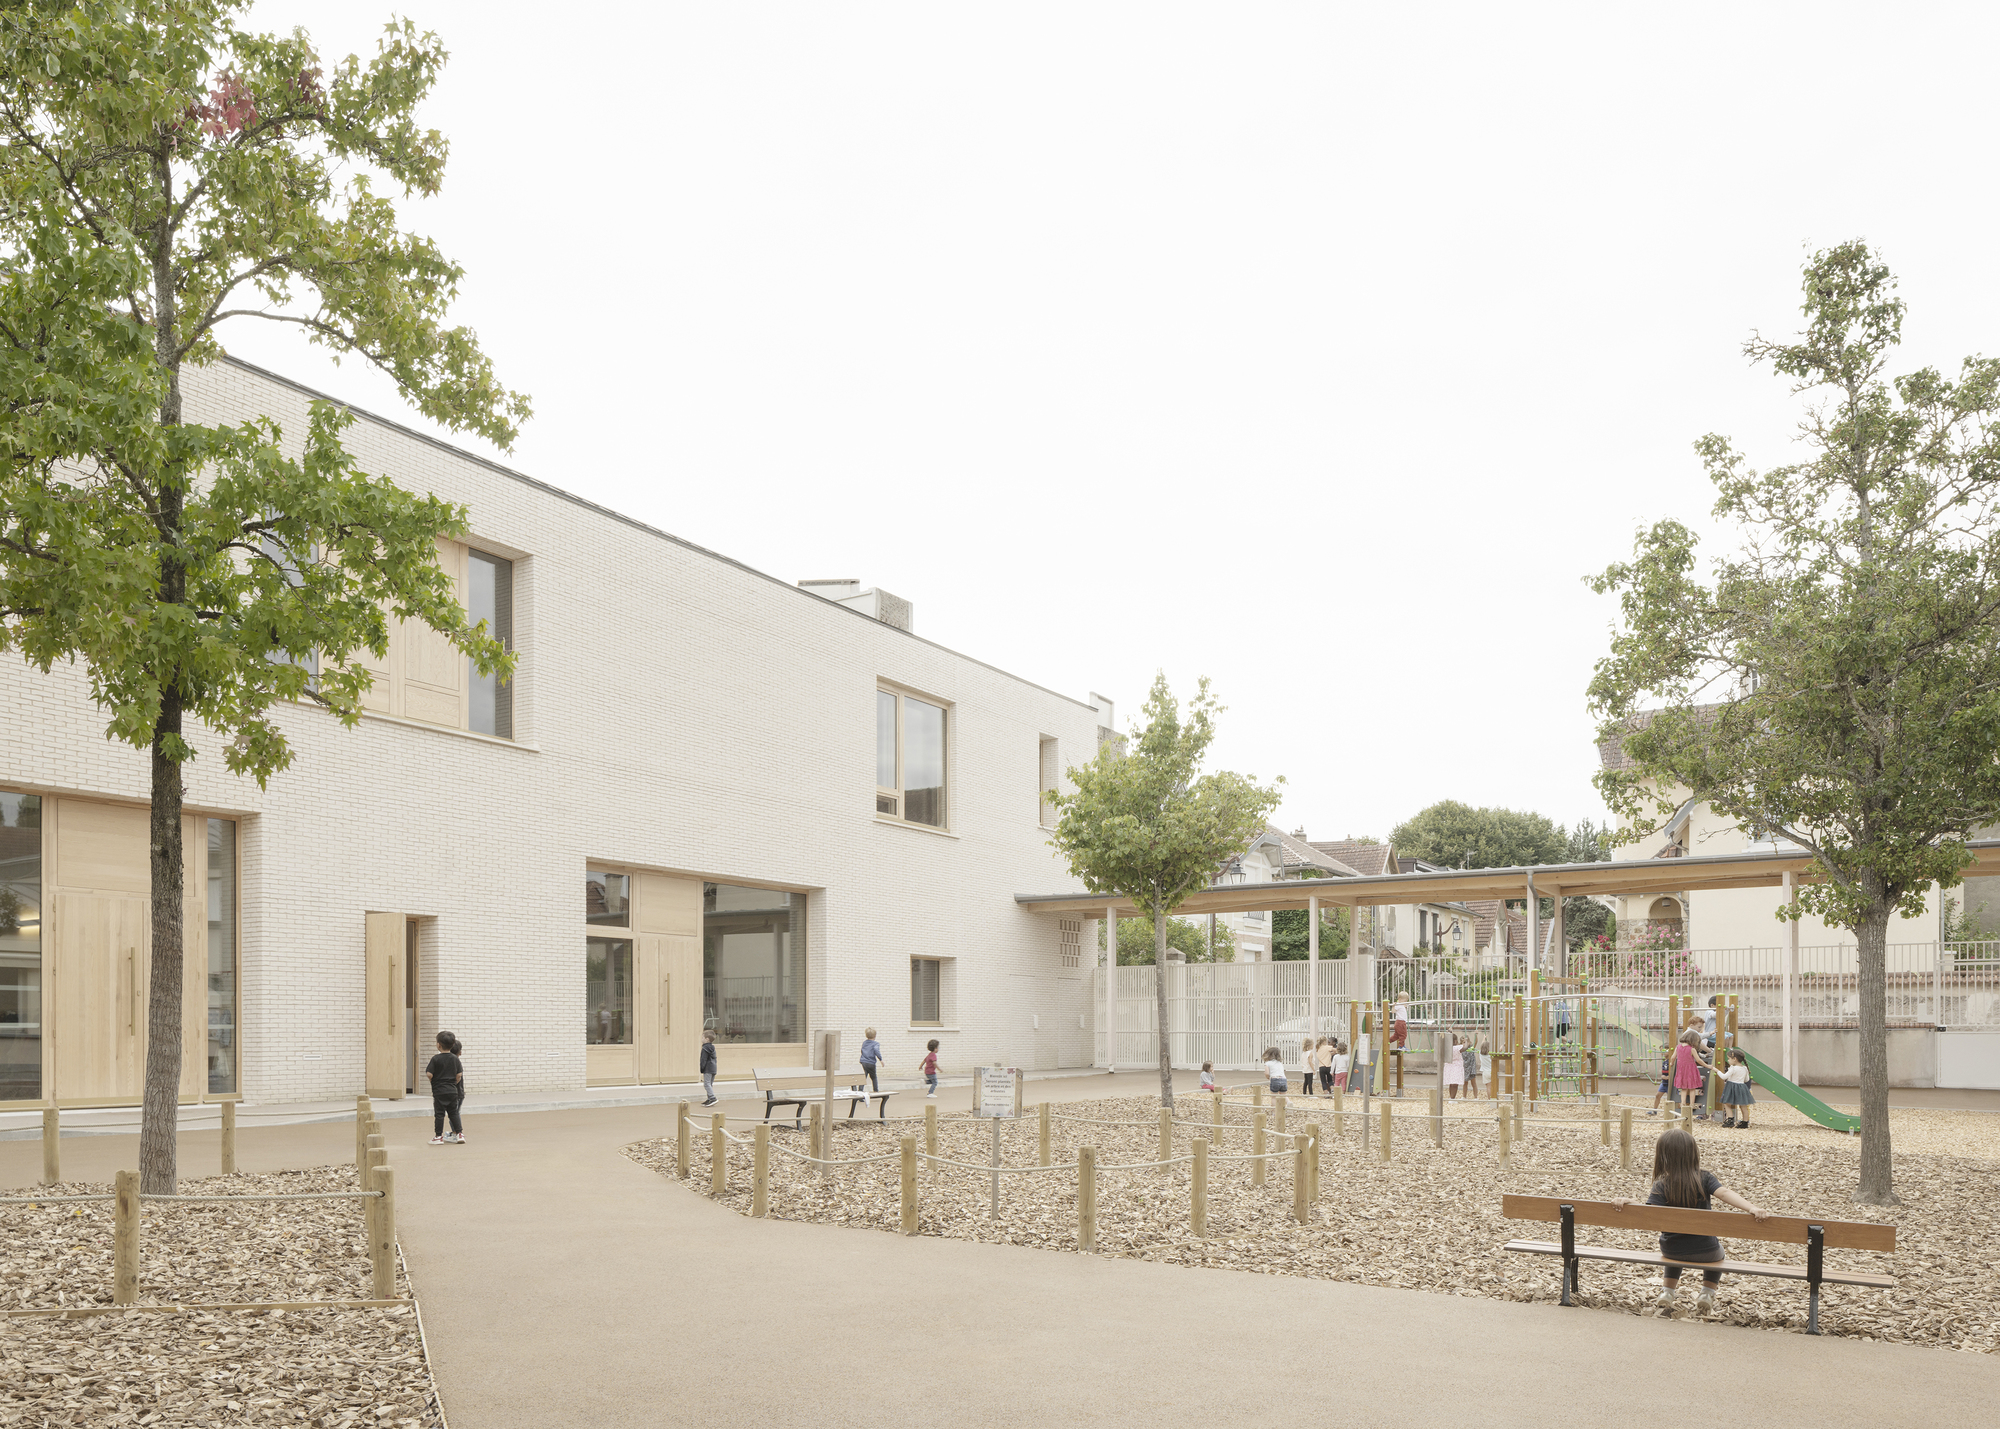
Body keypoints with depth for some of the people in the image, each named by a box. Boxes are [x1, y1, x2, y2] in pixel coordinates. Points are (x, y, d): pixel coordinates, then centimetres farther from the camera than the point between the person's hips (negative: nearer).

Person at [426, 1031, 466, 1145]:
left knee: (439, 1114, 3)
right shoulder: (455, 1059, 2)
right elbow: (459, 1075, 1)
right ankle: (459, 1133, 12)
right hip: (453, 1091, 4)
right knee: (453, 1113, 13)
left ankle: (438, 1136, 6)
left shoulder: (436, 1059, -10)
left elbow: (429, 1074, -14)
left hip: (439, 1091, -4)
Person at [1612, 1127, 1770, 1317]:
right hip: (1704, 1251, -1)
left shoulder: (1661, 1186, -14)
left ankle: (1667, 1294, 30)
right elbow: (1724, 1193, -29)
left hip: (1670, 1250, 1)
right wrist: (1752, 1208, -38)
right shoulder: (1704, 1179, -11)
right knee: (1718, 1252, 37)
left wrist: (1627, 1204, -20)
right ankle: (1706, 1295, 26)